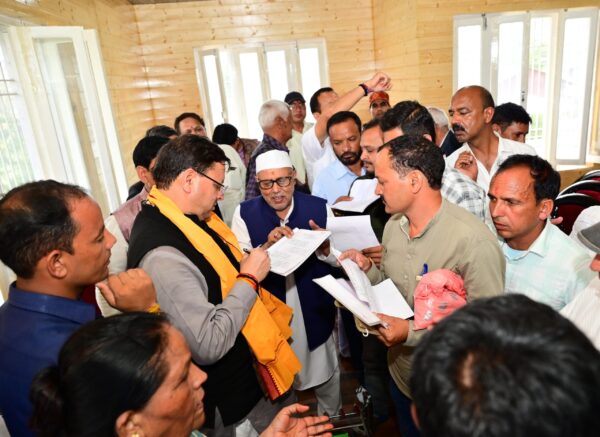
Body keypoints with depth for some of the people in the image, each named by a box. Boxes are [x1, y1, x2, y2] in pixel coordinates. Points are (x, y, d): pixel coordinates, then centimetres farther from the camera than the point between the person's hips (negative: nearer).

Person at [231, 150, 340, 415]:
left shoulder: (319, 208, -9)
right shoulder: (245, 213, -10)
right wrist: (267, 246, -31)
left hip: (315, 310, 1)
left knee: (326, 372, 22)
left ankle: (331, 417, 52)